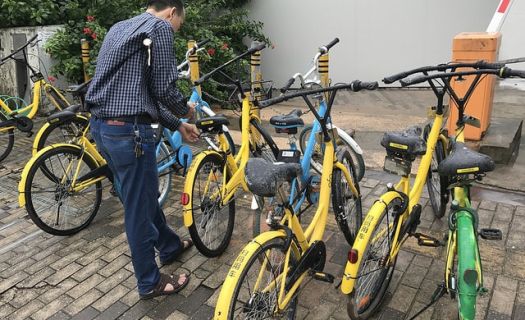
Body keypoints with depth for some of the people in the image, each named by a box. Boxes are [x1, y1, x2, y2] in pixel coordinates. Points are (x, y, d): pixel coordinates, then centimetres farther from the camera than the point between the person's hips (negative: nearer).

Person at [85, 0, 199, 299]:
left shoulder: (122, 28, 21)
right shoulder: (160, 27, -7)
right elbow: (163, 89, -14)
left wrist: (177, 125, 26)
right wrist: (185, 109, 9)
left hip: (102, 126, 10)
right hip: (129, 131, -10)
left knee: (145, 195, 24)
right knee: (139, 207, 4)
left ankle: (170, 246, 44)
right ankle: (150, 283, 23)